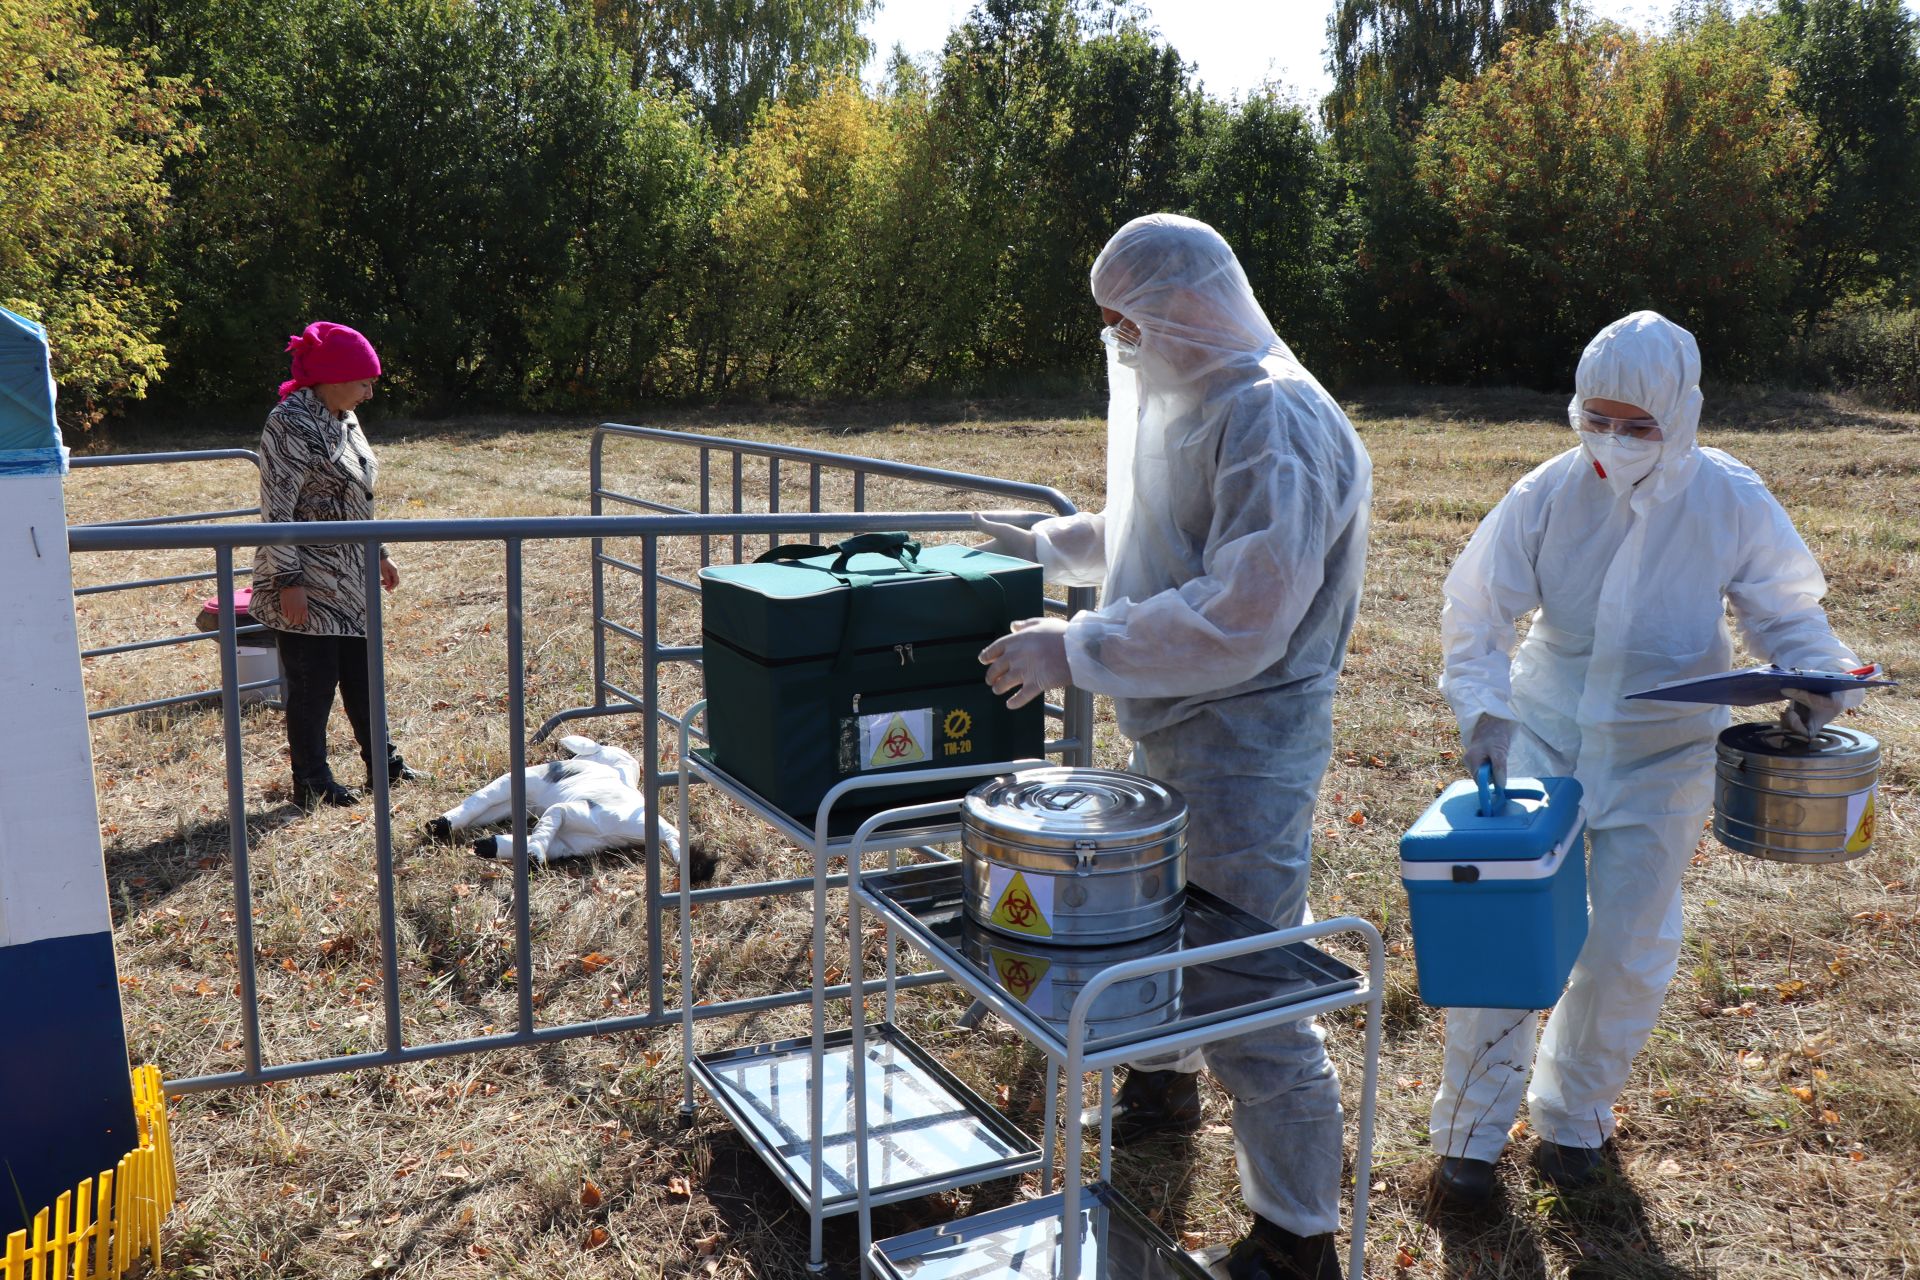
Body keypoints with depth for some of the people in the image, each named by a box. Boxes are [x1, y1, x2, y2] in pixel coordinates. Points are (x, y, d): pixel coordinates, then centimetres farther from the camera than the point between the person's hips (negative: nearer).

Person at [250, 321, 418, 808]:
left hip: (350, 581, 9)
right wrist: (287, 581, -20)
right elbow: (276, 511, -19)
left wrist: (378, 553, 24)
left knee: (362, 673, 17)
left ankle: (382, 762, 29)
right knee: (313, 685, 1)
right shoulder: (290, 425, -17)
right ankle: (311, 783, 14)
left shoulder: (344, 420, 11)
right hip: (306, 587, -9)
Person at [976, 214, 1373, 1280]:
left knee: (1247, 996, -3)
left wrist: (1076, 652, -25)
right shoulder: (1179, 400, 10)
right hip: (1171, 730, 10)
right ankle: (1161, 1085, 53)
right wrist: (1049, 545, 18)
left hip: (1248, 742, -10)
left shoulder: (1274, 422, -22)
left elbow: (1239, 621, -29)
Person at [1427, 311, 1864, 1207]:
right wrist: (1481, 706, -22)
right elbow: (1476, 612, -7)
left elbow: (1783, 612, 2)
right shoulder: (1548, 494, -11)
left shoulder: (1731, 502, -10)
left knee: (1625, 948, 7)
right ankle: (1471, 1130, 14)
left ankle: (1573, 1116, 32)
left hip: (1661, 757, 0)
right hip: (1542, 733, 0)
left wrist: (1816, 676, -18)